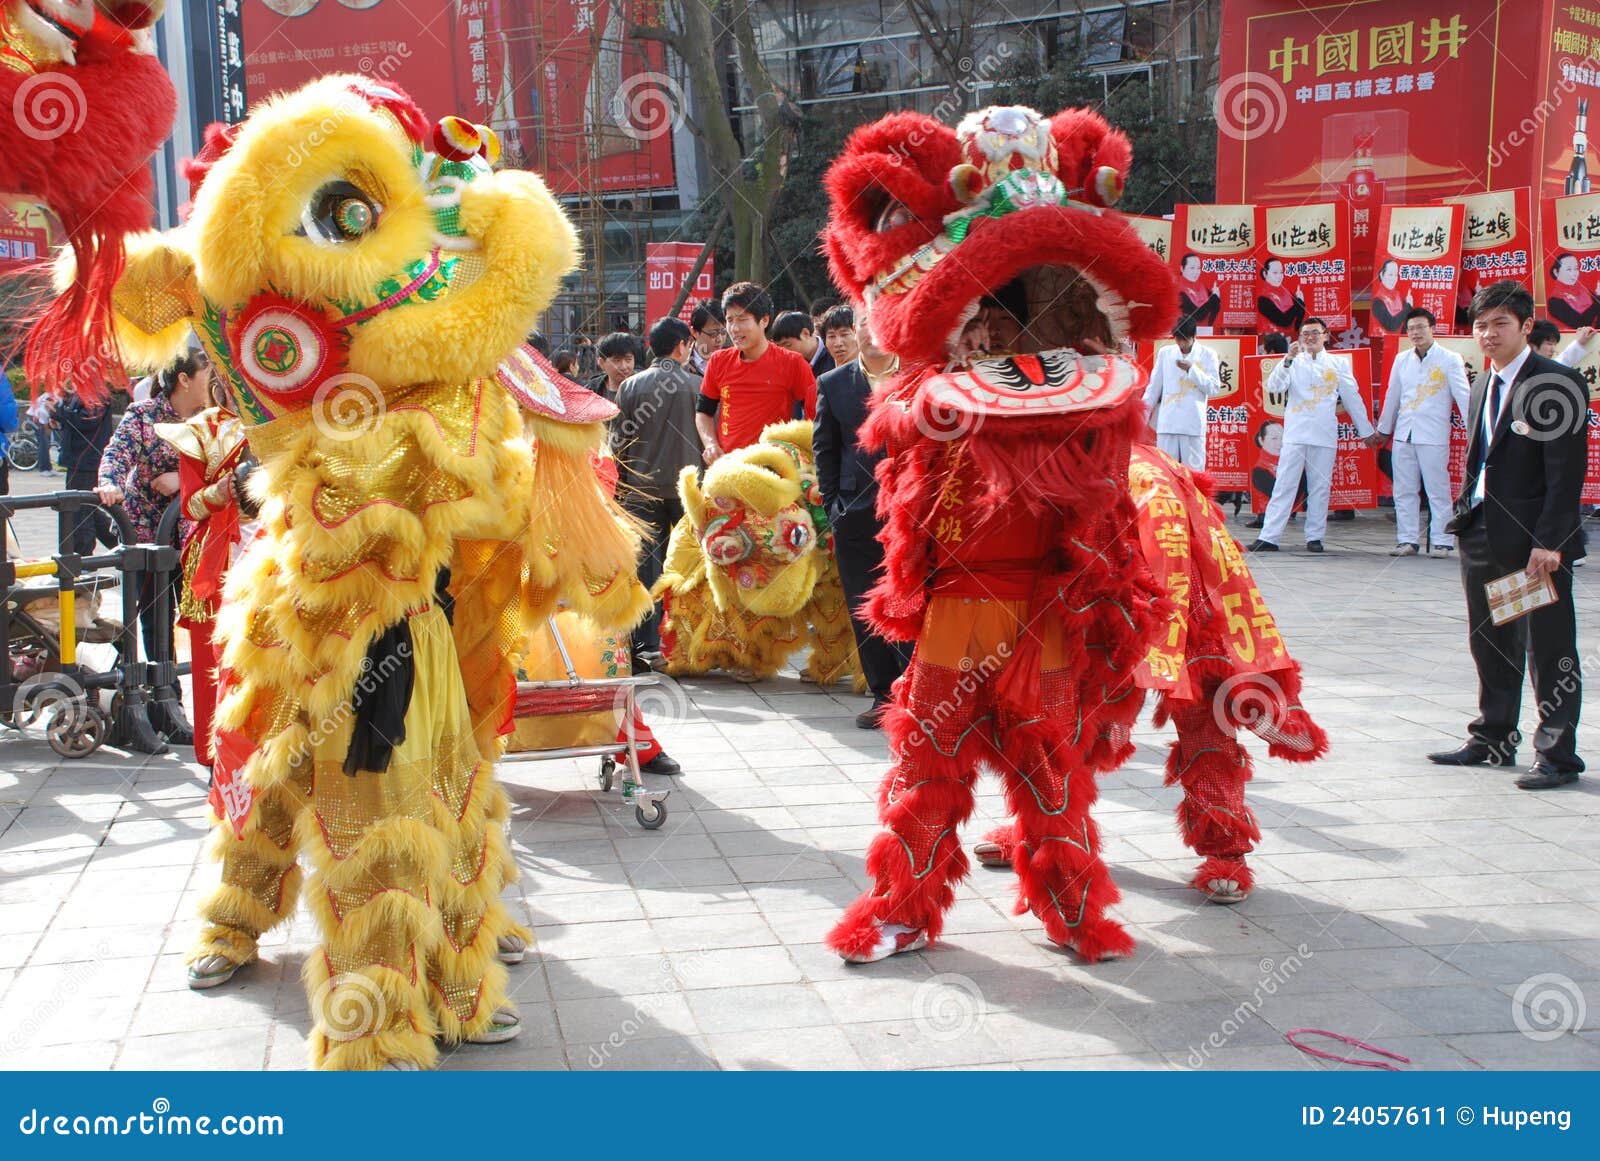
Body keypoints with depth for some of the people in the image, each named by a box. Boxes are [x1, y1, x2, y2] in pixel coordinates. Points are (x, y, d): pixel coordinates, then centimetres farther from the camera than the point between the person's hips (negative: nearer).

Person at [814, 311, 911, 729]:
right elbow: (825, 451, 10)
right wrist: (834, 506, 4)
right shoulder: (832, 385, 7)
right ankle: (883, 694, 16)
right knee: (866, 611, 6)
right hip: (857, 518, 2)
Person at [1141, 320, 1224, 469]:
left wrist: (1192, 370, -11)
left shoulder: (1208, 355, 4)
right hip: (1167, 423, 2)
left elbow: (1214, 388, -1)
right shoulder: (1165, 353, 10)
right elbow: (1154, 387, 14)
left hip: (1193, 425, -2)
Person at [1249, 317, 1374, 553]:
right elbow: (1273, 386, -9)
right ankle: (1268, 537, -6)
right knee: (1284, 486, -4)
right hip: (1295, 434, -1)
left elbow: (1352, 398, 16)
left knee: (1320, 487, 4)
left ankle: (1314, 537, 13)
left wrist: (1366, 430, 19)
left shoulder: (1338, 364, 11)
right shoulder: (1294, 362, 6)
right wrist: (1288, 359, -23)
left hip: (1325, 436, 1)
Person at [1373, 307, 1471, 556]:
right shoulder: (1402, 360, 11)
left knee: (1438, 491, -3)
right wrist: (1383, 429, 25)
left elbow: (1463, 396, -5)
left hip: (1434, 435, -5)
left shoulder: (1449, 360, -2)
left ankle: (1441, 542, 2)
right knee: (1404, 491, 5)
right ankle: (1407, 540, 11)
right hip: (1403, 434, 5)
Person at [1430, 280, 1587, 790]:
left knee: (1549, 649, 0)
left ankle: (1557, 755, 7)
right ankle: (1492, 741, 27)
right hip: (1483, 535, 8)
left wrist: (1549, 541, -19)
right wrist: (1465, 516, 11)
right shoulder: (1483, 385, 14)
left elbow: (1567, 470, -15)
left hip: (1535, 541, -8)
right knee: (1490, 646, 15)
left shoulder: (1557, 383, -11)